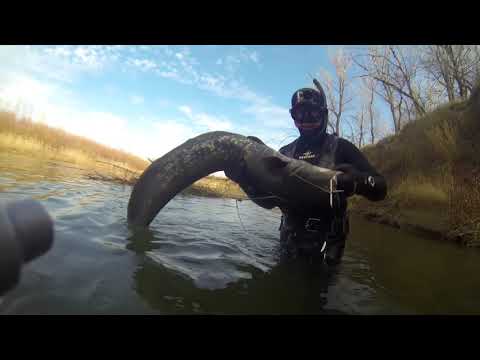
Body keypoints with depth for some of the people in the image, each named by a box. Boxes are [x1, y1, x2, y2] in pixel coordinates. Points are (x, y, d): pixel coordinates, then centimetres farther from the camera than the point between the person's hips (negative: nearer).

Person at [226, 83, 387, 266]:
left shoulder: (340, 147, -4)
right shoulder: (285, 152, 4)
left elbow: (380, 188, -10)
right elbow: (270, 201, 2)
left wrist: (357, 181, -33)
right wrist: (246, 179, -17)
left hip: (327, 243, -2)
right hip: (290, 241, 3)